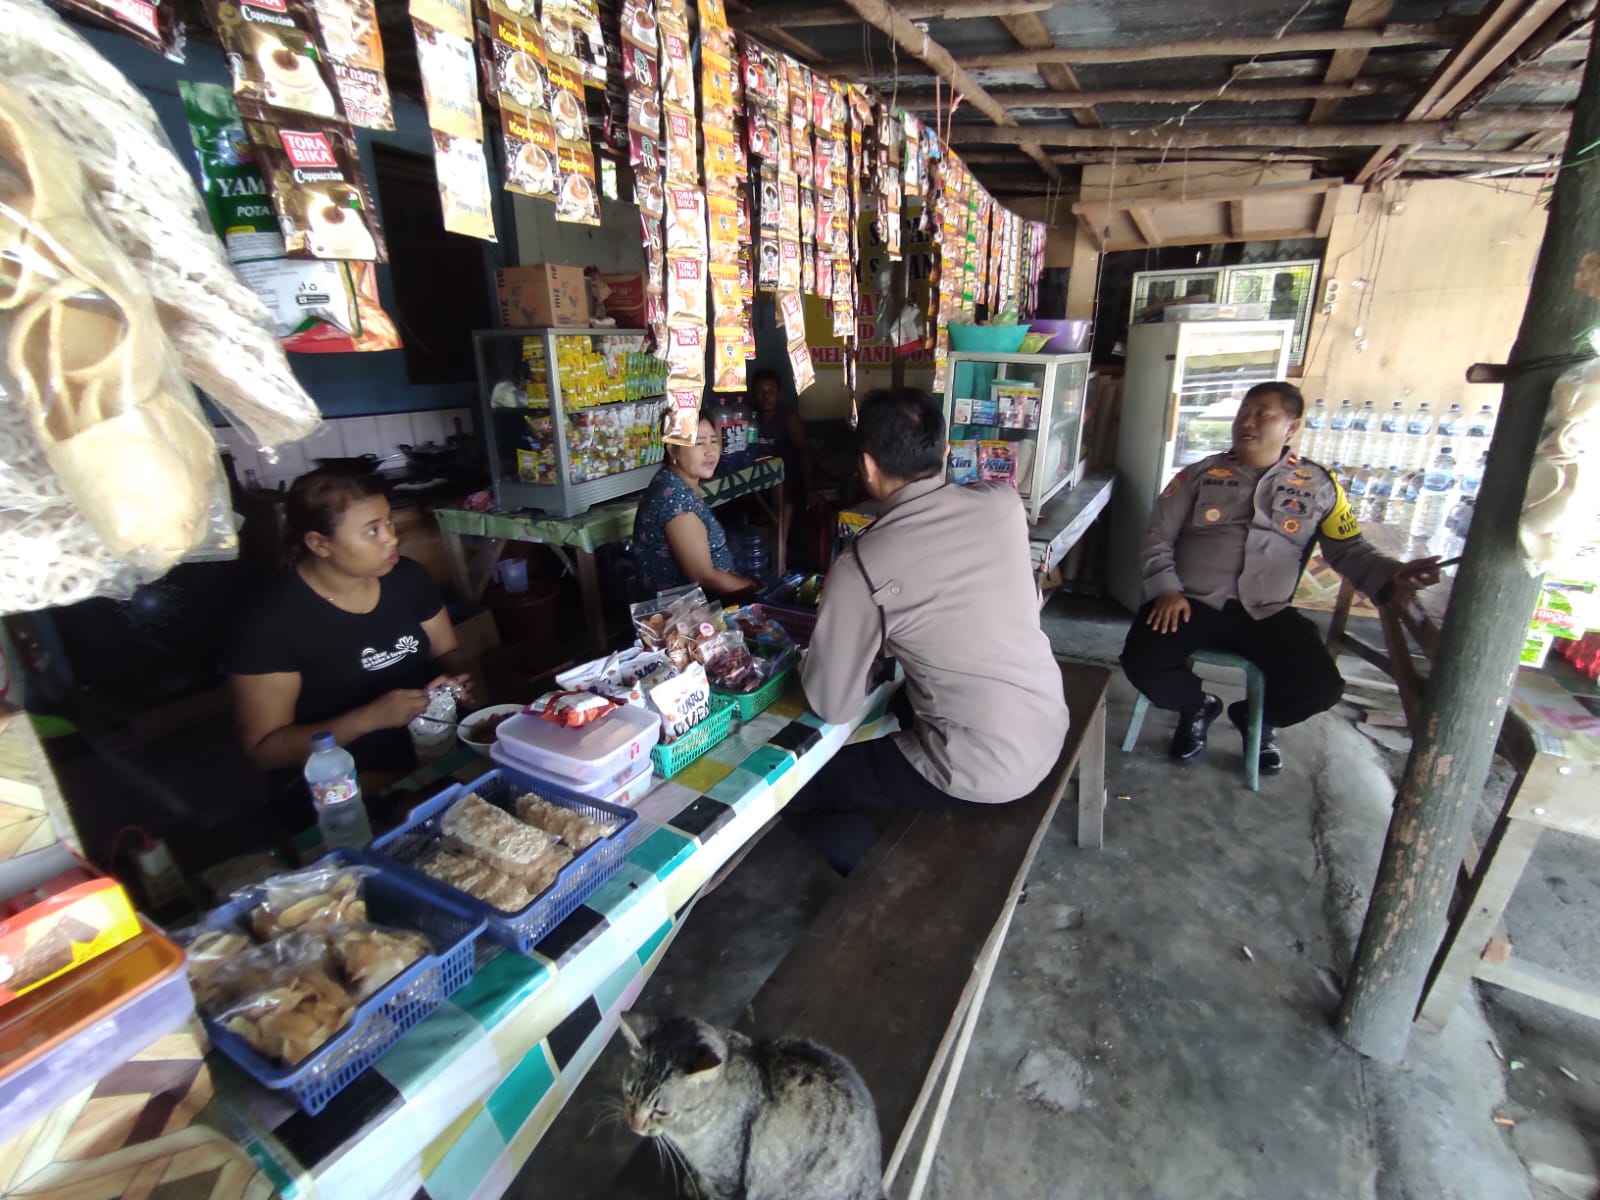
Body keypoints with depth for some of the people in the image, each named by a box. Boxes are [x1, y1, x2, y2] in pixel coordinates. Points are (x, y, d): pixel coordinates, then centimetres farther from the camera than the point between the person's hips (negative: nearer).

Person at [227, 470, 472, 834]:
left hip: (430, 762, 5)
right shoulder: (274, 623, -14)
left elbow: (447, 652, 15)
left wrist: (453, 679, -8)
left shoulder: (407, 578, 1)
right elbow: (263, 748, -11)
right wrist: (369, 718, -23)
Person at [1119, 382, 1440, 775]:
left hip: (1267, 614, 1)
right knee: (1142, 663, -25)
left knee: (1321, 686, -20)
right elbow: (1158, 534, 6)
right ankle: (1196, 707, 13)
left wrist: (1390, 576, -10)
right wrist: (1167, 588, -10)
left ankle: (1255, 717, 19)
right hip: (1193, 604, -1)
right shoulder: (1201, 474, 9)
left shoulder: (1318, 485, 12)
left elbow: (1349, 548, 12)